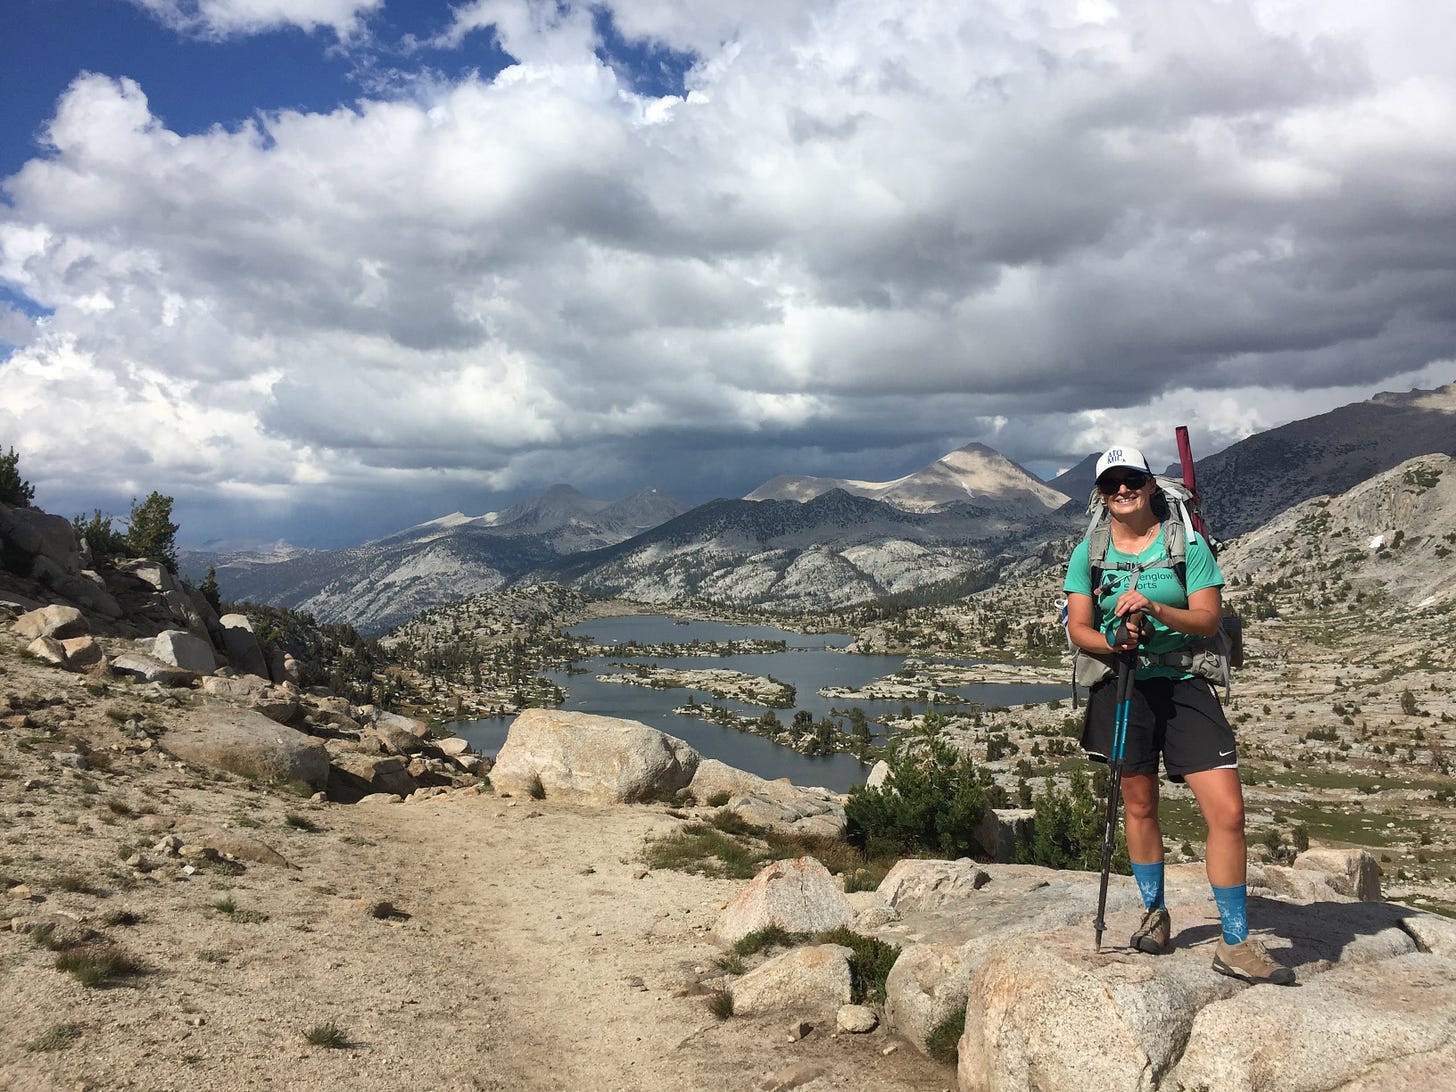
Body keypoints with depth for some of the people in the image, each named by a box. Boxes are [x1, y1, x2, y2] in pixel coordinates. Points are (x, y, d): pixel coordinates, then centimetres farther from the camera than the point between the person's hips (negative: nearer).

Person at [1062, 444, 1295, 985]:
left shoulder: (1187, 543, 1)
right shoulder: (1088, 554, 6)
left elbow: (1208, 618, -7)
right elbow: (1078, 628, 1)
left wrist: (1156, 609, -25)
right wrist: (1113, 642, -20)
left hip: (1183, 684, -1)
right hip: (1121, 688, 1)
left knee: (1228, 813, -9)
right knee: (1140, 805, 11)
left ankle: (1236, 944, 2)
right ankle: (1154, 914, 31)